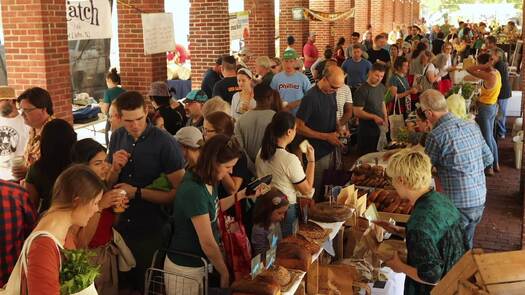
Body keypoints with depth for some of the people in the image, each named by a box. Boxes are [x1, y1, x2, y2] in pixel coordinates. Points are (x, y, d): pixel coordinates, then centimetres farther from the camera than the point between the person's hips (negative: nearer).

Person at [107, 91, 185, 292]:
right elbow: (108, 185, 6)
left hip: (152, 233, -4)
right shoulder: (117, 137, -1)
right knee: (123, 284, 22)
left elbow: (179, 192, -19)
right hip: (121, 228, 5)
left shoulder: (165, 143, -17)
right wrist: (115, 169, -14)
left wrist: (137, 193, -19)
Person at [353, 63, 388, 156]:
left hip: (380, 127, 7)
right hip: (367, 131, -7)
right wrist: (374, 117, -27)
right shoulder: (362, 91, -17)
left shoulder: (382, 87, 6)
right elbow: (357, 112, -20)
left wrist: (385, 119, 11)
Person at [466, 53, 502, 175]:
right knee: (490, 136, 21)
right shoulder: (496, 72, 2)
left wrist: (486, 65, -24)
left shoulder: (489, 76, -26)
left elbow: (469, 69, -27)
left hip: (485, 108, -9)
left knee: (486, 138, 3)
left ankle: (489, 168, 14)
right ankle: (496, 164, 32)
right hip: (493, 106, 9)